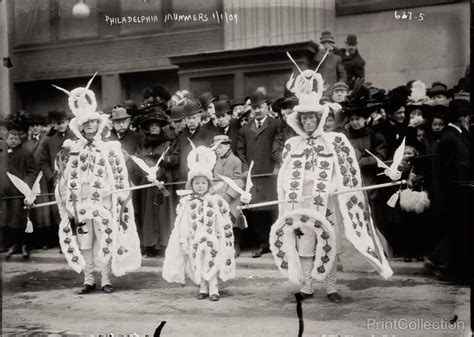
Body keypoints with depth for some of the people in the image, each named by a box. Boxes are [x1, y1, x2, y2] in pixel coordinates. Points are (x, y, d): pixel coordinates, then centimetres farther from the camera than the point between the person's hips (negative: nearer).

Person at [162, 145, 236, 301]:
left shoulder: (216, 201, -1)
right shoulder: (185, 202, 2)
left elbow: (225, 224, 3)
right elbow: (180, 223, 2)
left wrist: (226, 241, 1)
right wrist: (183, 241, -3)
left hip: (211, 241, -2)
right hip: (194, 242, 2)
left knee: (211, 264, -6)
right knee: (198, 266, 7)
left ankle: (213, 289, 5)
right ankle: (203, 288, 21)